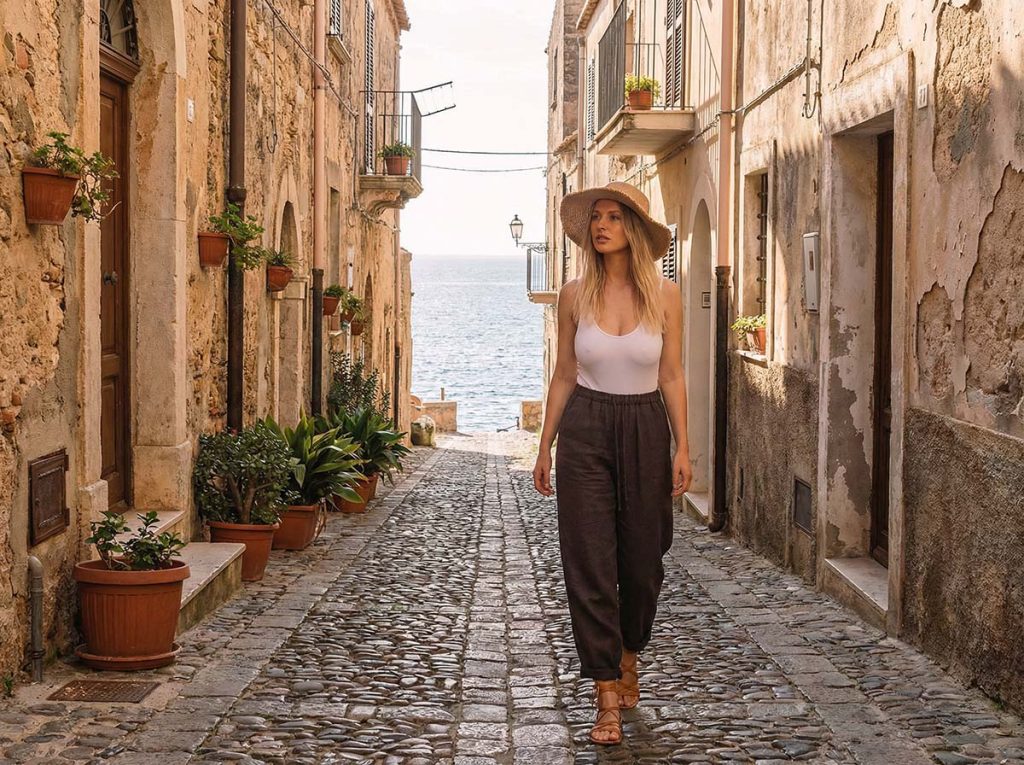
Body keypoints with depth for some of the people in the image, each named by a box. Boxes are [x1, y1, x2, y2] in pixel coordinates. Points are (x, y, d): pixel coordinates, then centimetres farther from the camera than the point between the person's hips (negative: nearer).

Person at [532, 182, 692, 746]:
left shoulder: (664, 295, -2)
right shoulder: (575, 295, -1)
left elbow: (671, 376, 2)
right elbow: (564, 375, 6)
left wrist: (682, 447, -3)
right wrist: (545, 446, 6)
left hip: (646, 429, 0)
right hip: (586, 430, 0)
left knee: (643, 559, 10)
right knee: (589, 562, -4)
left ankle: (628, 653, 39)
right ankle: (608, 697, 2)